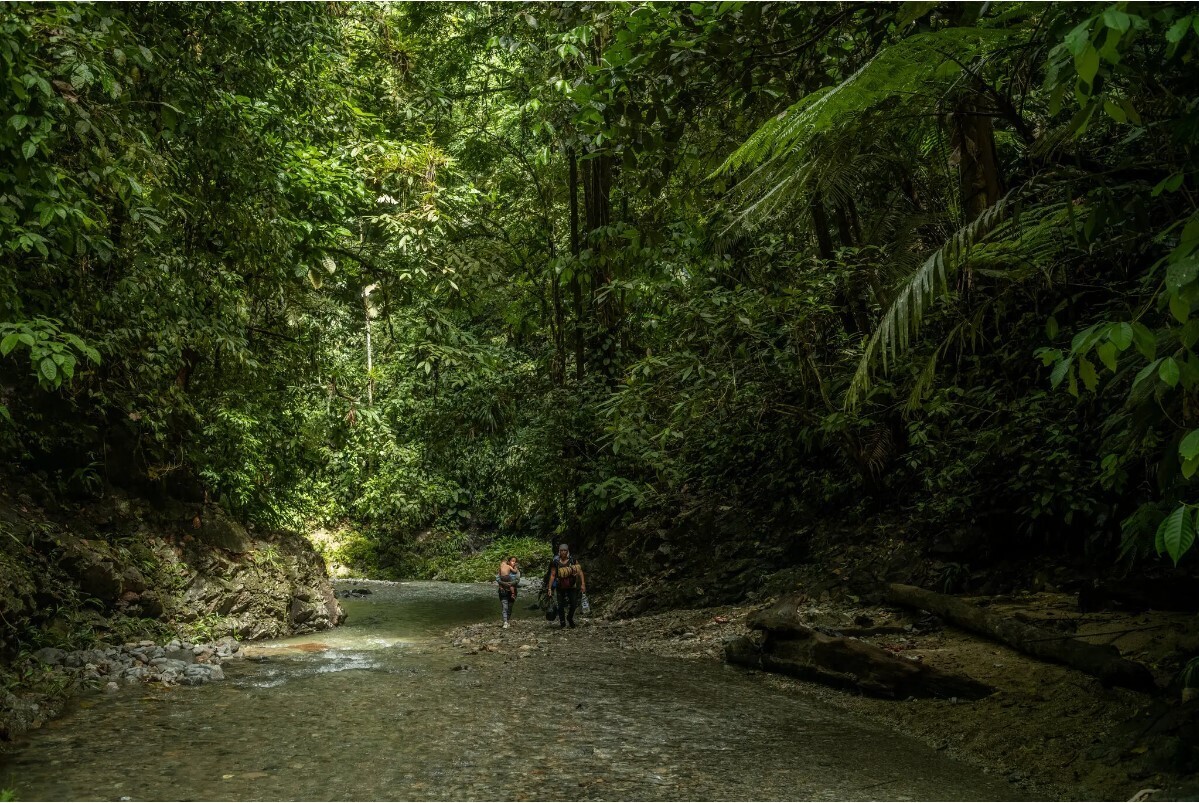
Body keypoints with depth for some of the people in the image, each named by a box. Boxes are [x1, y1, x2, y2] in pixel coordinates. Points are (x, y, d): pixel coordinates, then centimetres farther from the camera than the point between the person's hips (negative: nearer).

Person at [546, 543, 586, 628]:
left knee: (574, 604, 0)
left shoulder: (573, 560, -6)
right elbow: (552, 576, -4)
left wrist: (583, 584, -11)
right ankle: (562, 621, 20)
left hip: (571, 586, 1)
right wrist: (550, 588, -6)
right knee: (561, 605, 2)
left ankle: (570, 618, 28)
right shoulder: (556, 562, -7)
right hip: (560, 587, 0)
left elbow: (580, 572, -4)